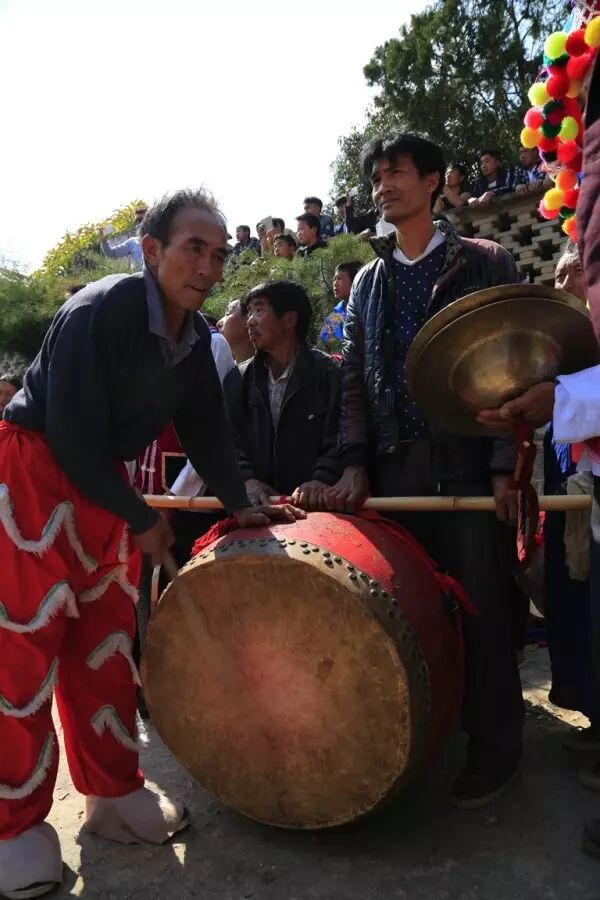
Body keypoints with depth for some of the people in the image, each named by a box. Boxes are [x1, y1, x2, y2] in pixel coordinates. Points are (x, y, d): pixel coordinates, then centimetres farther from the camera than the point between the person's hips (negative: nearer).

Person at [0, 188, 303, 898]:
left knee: (106, 641, 11)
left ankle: (114, 794, 26)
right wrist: (140, 519, -14)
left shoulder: (195, 334, 3)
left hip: (98, 482, 7)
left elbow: (205, 426, 9)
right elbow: (73, 434, -22)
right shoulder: (98, 311, -21)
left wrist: (240, 505, 4)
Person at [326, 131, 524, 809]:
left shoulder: (485, 263, 4)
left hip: (469, 463, -3)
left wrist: (505, 465, -11)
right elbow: (354, 379, 10)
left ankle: (494, 742, 20)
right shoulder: (367, 281, 16)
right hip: (394, 467, 4)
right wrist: (354, 462, -1)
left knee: (482, 606, 2)